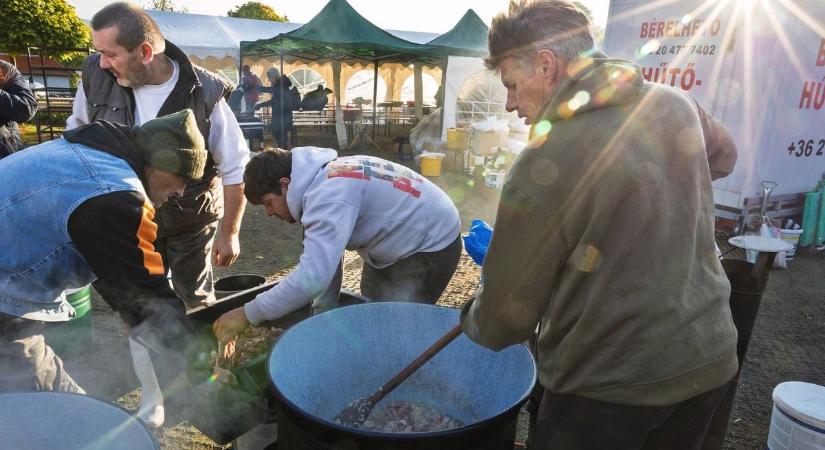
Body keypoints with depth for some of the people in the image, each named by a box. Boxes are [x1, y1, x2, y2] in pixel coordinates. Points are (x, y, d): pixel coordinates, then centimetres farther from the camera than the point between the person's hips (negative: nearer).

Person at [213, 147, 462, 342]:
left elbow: (311, 279, -40)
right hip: (399, 243, 10)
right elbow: (325, 257, 3)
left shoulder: (328, 197, -33)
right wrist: (321, 318, 4)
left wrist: (247, 315, -30)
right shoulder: (323, 179, -2)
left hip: (432, 244, -10)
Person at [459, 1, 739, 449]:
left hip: (610, 385, -6)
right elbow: (723, 154, 22)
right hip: (709, 359, 7)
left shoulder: (545, 164, -24)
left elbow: (508, 311, -14)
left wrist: (473, 320, 6)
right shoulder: (675, 103, -3)